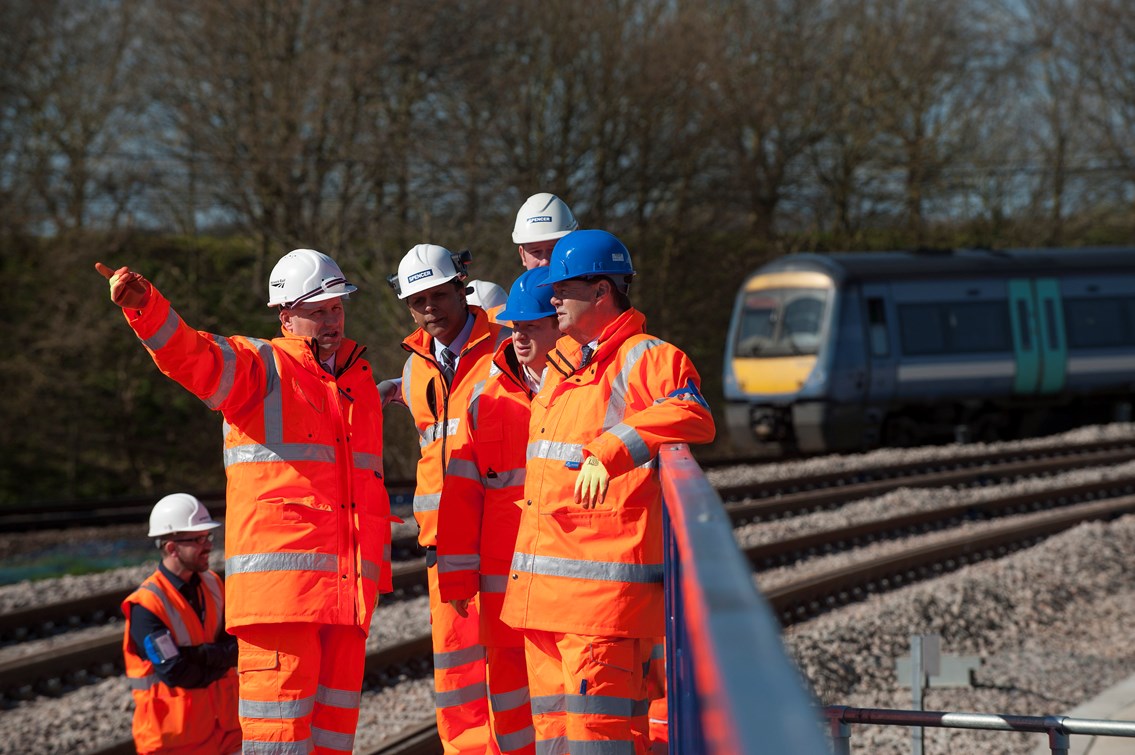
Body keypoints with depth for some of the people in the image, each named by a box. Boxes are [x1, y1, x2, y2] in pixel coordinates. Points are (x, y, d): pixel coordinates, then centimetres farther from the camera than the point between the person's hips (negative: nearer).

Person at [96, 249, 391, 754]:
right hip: (280, 575, -6)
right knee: (282, 713, -11)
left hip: (349, 584, 7)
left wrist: (378, 562, 20)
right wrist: (144, 306, -40)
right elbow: (189, 356, -20)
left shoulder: (359, 378, 19)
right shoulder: (258, 368, 0)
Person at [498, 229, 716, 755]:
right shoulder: (561, 365, 21)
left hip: (605, 586, -10)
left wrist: (611, 450, -39)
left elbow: (691, 418, -30)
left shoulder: (648, 359, -8)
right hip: (540, 589, 10)